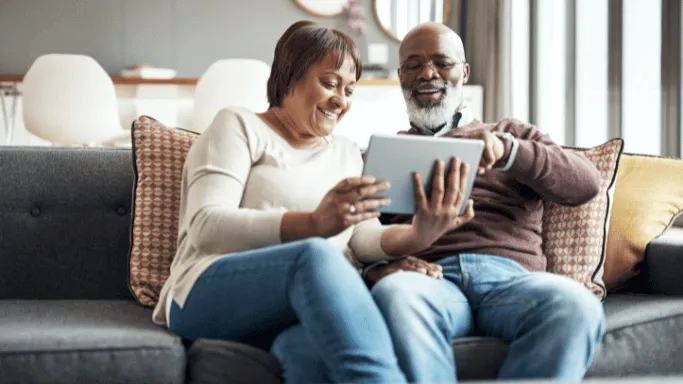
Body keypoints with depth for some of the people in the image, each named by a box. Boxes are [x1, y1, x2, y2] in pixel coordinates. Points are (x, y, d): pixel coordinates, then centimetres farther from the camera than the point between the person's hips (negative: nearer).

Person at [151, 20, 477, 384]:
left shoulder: (347, 153, 28)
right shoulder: (239, 126, 9)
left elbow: (363, 237, 10)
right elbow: (206, 227, -8)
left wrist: (416, 234, -15)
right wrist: (313, 224, -24)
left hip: (315, 301, 4)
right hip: (212, 294, -4)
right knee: (316, 255, -38)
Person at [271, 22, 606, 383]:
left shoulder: (512, 134, 28)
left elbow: (586, 184, 9)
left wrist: (506, 149, -9)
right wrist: (374, 268, -12)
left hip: (509, 278, 1)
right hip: (427, 280, 0)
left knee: (575, 304, -36)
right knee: (395, 293, -39)